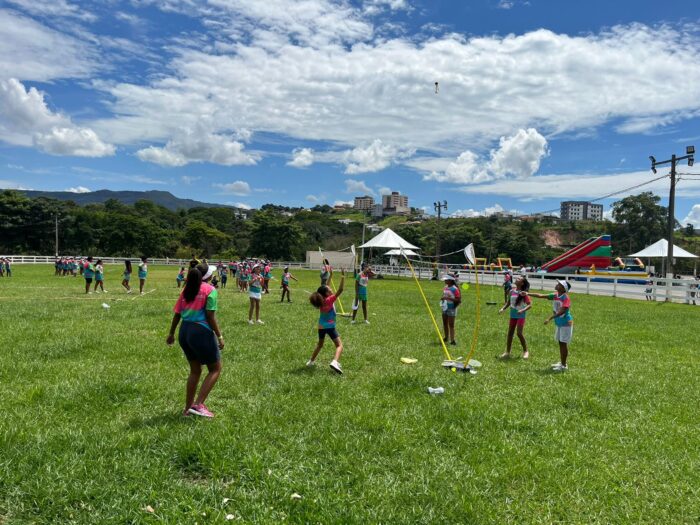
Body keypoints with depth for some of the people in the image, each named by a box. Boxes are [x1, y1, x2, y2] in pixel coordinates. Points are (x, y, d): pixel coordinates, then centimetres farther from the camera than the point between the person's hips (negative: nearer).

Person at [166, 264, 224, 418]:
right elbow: (210, 316, -14)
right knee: (215, 369, 8)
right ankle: (198, 404, -1)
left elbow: (177, 314, 12)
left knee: (195, 370, 21)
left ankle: (188, 408, 25)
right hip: (201, 332, -7)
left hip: (184, 331, 7)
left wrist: (171, 333, 21)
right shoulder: (210, 290, -8)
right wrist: (219, 336, -9)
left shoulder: (187, 289, 11)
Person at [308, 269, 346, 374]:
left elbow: (325, 287, 16)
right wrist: (343, 276, -26)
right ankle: (335, 362, -28)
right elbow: (340, 290, -25)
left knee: (320, 344, 27)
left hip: (321, 326, 7)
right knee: (339, 345, -6)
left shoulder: (321, 299, 1)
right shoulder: (330, 300, -17)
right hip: (330, 326, -7)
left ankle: (311, 361, 32)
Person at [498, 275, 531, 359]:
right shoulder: (512, 291, 2)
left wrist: (523, 310, -34)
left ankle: (525, 351, 10)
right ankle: (507, 352, 17)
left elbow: (530, 305, -18)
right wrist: (503, 309, -4)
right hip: (513, 315, 6)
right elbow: (508, 302, 11)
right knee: (510, 333, 9)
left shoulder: (523, 293, -15)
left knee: (519, 333, -9)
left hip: (520, 315, -6)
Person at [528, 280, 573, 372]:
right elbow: (541, 296, 6)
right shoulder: (555, 296, 2)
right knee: (560, 343, 14)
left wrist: (550, 318, -37)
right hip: (559, 323, 8)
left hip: (566, 323, -8)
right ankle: (561, 362, 25)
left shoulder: (566, 298, -20)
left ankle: (564, 365, 3)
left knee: (563, 343, -4)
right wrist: (528, 294, 1)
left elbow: (562, 311, -30)